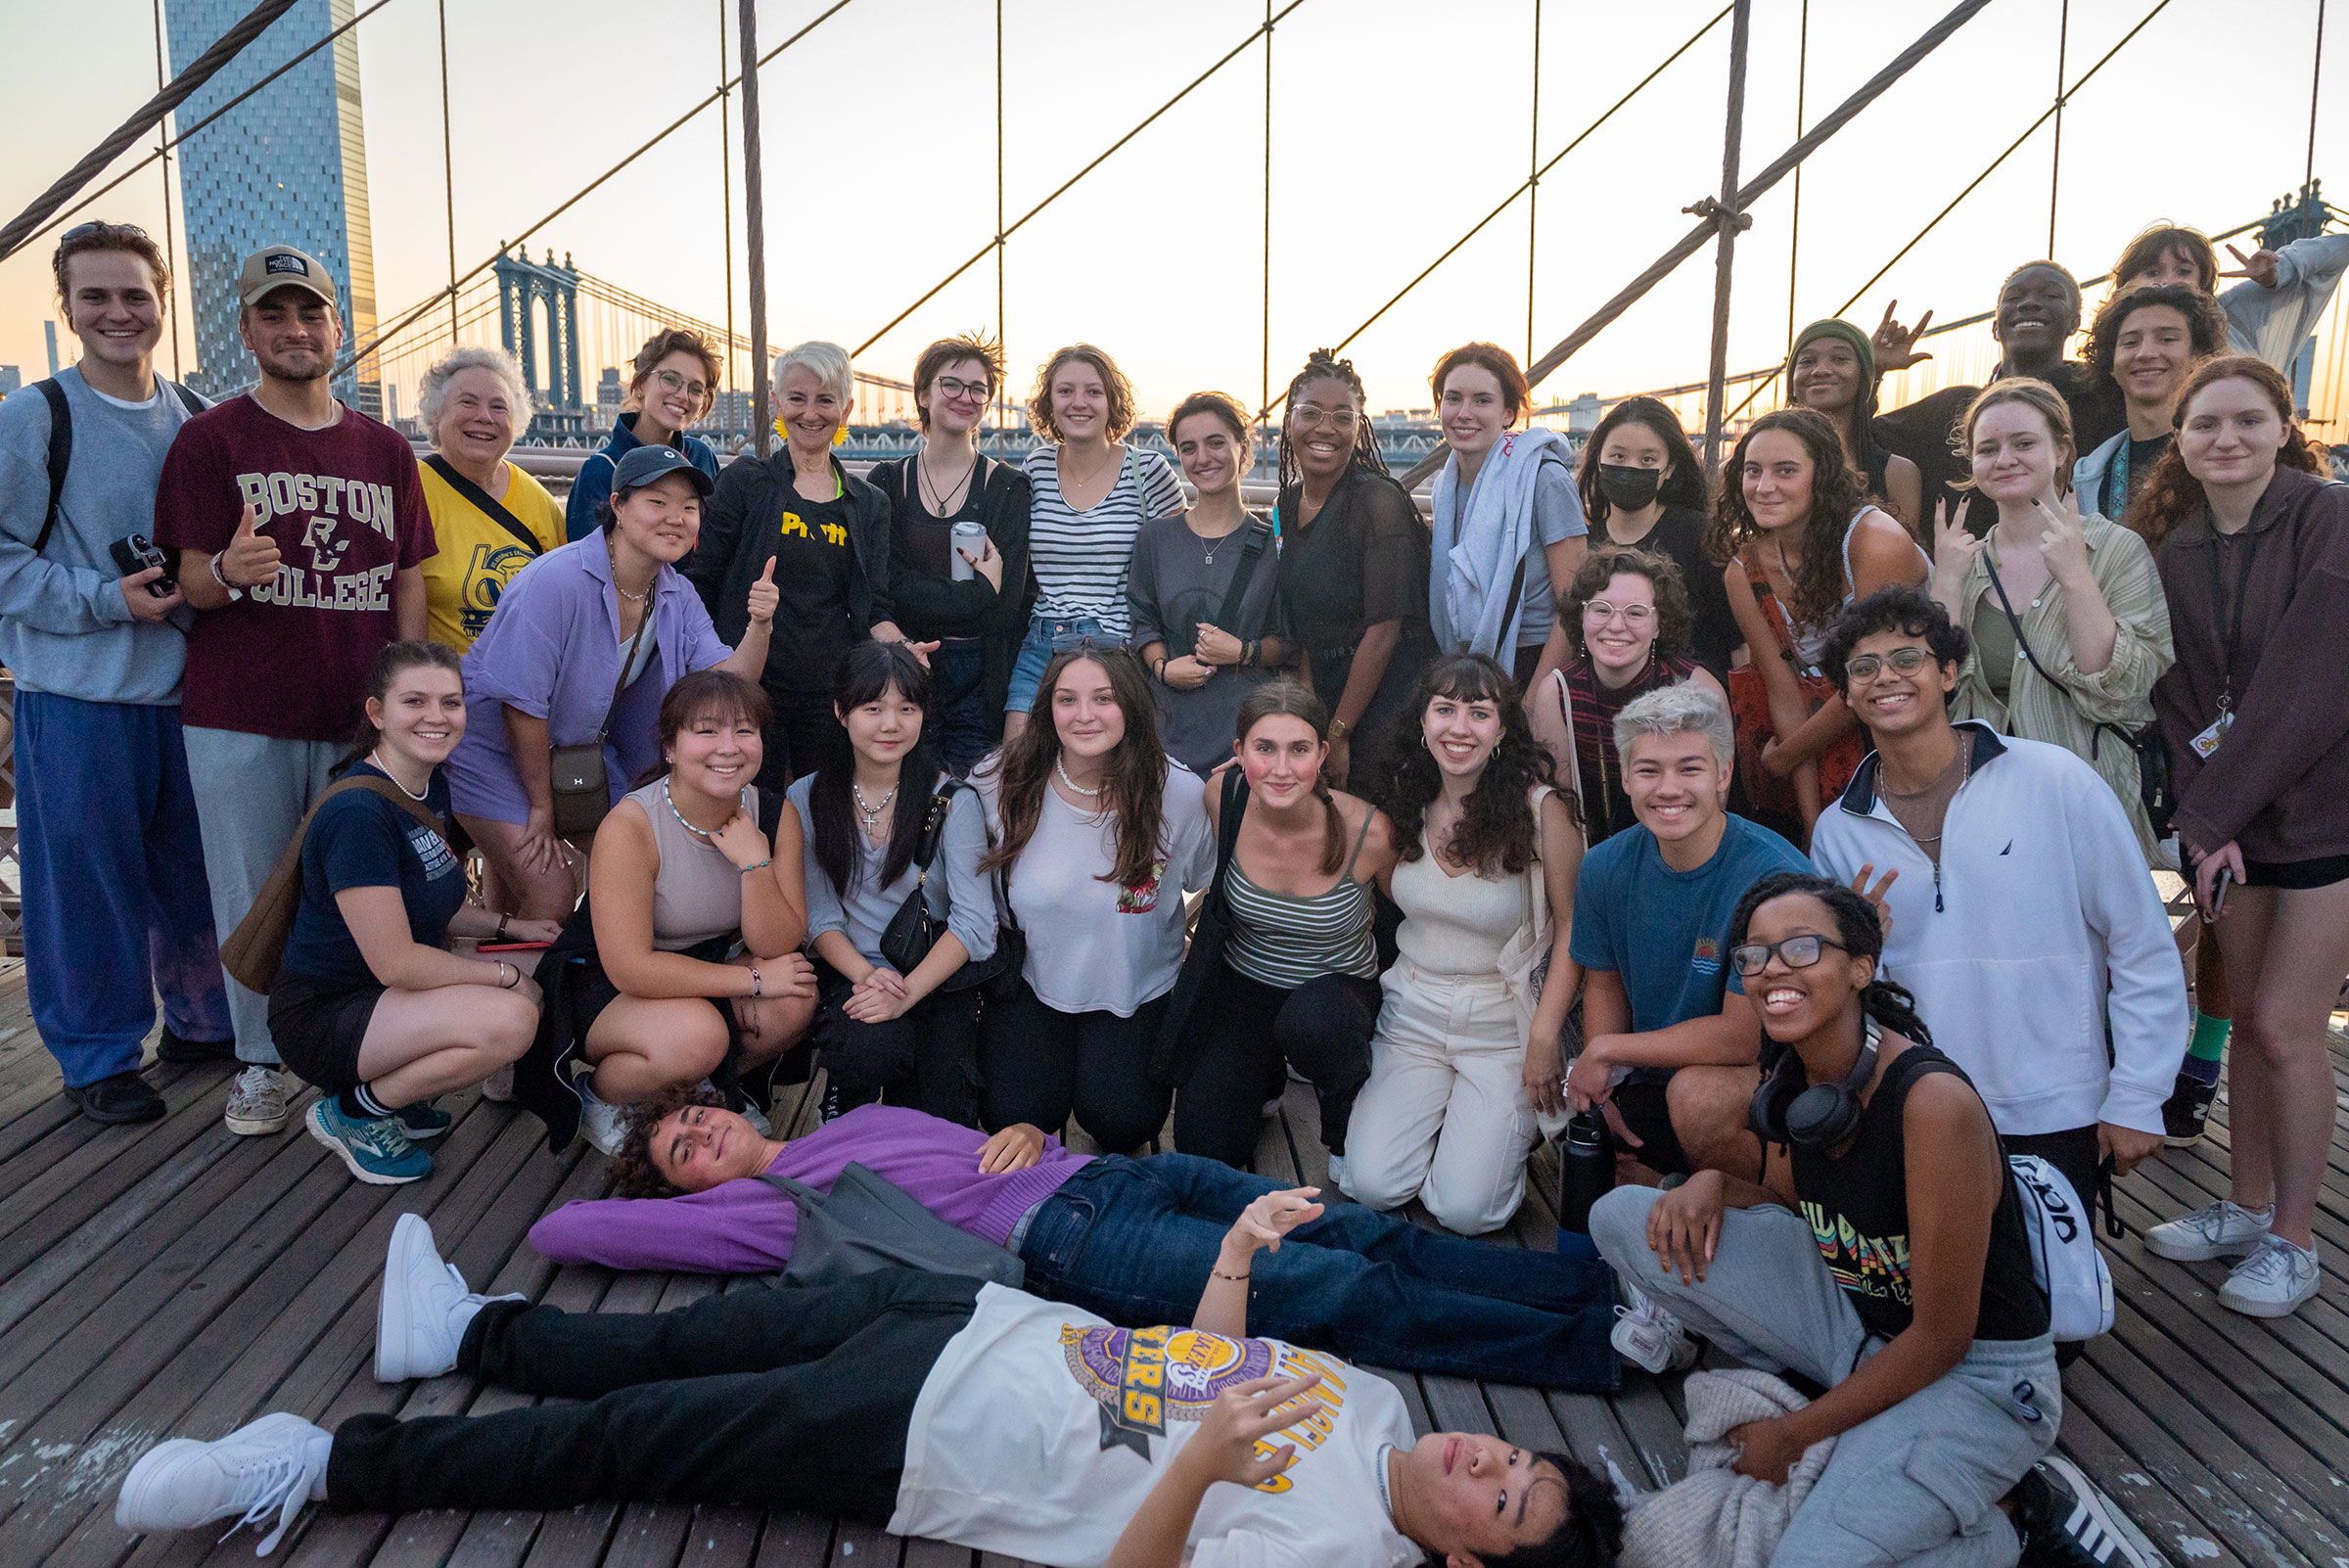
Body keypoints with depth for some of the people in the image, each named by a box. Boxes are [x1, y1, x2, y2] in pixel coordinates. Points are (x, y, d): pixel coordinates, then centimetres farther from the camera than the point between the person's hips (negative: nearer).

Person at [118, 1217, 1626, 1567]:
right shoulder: (1373, 1395, 1)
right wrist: (1243, 1251, -5)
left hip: (911, 1445, -6)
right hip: (983, 1318, 6)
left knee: (617, 1442, -1)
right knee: (678, 1343, 15)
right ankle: (469, 1327, 38)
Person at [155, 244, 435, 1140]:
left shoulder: (385, 451, 12)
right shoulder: (211, 439, 2)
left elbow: (409, 582, 13)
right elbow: (192, 583, -2)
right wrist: (229, 572, -27)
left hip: (359, 715, 3)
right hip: (240, 719, -2)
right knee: (254, 897, 4)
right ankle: (261, 1063, 19)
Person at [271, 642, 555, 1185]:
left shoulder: (432, 787, 5)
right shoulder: (358, 812, -24)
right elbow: (395, 961, -25)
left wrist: (509, 928, 4)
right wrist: (503, 974, -16)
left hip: (389, 997, 10)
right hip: (323, 1014, -9)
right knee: (509, 1019, -29)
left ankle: (394, 1092, 11)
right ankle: (353, 1111, -6)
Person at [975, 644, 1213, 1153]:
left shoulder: (1180, 793, -17)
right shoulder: (1001, 781, -15)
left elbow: (1205, 883, 3)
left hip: (1136, 990, -1)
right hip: (1030, 980, 1)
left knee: (1120, 1123, -14)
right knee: (1013, 1117, -11)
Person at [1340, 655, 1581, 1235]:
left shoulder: (1541, 808, -14)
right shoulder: (1405, 802, -1)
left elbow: (1572, 927, -7)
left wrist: (1544, 1041, -10)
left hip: (1504, 1022, -3)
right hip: (1413, 1013, 3)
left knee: (1464, 1209, -14)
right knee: (1371, 1186, -12)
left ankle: (1511, 1121, 17)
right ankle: (1429, 1107, 19)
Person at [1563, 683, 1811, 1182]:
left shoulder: (1774, 875, -24)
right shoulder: (1605, 868, -5)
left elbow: (1743, 1036, -24)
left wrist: (1603, 1050, -16)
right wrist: (1599, 1095, -7)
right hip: (1651, 1079, 6)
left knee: (1699, 1092, -35)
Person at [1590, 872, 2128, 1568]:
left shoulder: (1933, 1101, -27)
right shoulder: (1799, 1075, -4)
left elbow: (1942, 1339, -21)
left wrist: (1793, 1433, -13)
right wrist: (1715, 1184, -8)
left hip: (1974, 1375, -7)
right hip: (1857, 1324, 7)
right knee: (1624, 1217, -5)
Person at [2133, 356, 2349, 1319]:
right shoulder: (2172, 552, 4)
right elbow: (2177, 698, 1)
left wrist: (2217, 806, -18)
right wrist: (2201, 819, -11)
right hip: (2227, 820, 5)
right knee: (2249, 1018, 11)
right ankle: (2246, 1209, 25)